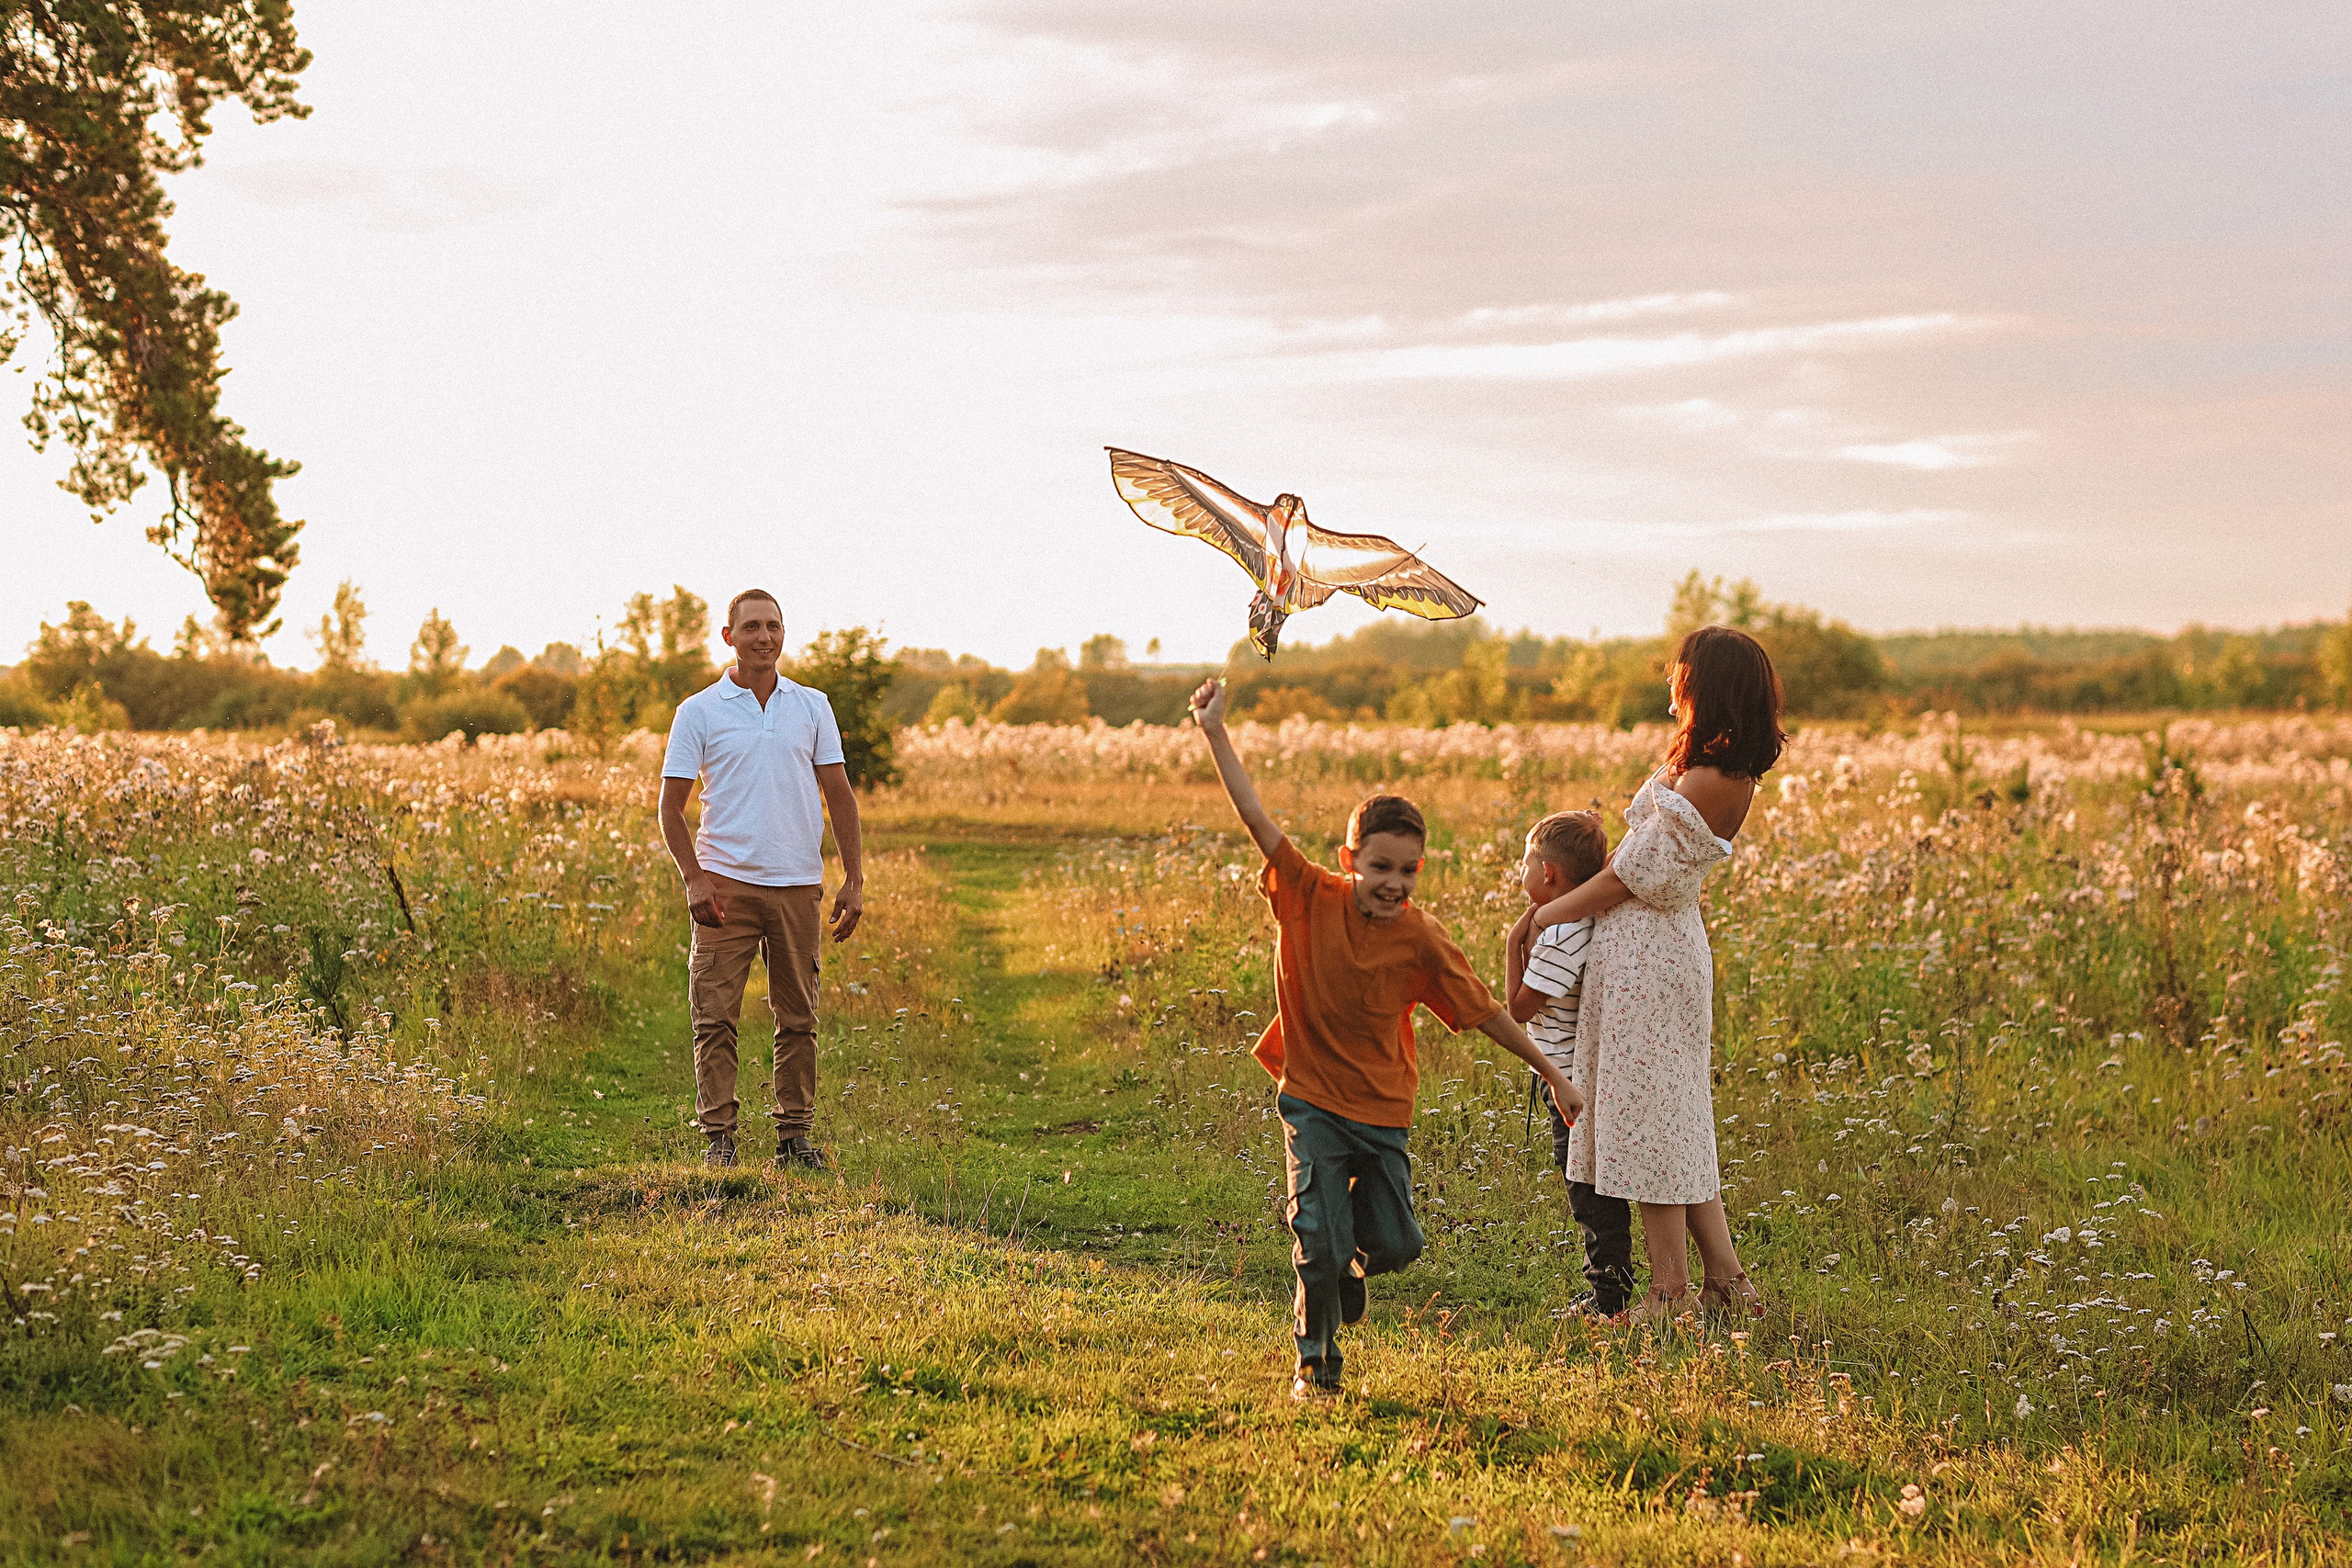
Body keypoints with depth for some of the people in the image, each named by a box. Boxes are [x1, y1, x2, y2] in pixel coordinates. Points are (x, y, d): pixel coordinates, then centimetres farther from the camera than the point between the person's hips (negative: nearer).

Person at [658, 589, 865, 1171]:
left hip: (798, 884, 2)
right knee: (716, 1017, -5)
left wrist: (853, 878, 2)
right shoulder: (699, 711, 2)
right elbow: (671, 805, 1)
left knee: (797, 1018, 6)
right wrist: (694, 878, -11)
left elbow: (839, 796, 10)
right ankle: (718, 1137, 1)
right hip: (726, 882, -2)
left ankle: (795, 1136, 14)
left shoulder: (813, 706, 9)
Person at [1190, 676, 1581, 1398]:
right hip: (1312, 1101, -2)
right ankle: (1316, 1361, 15)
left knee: (1396, 1243, 2)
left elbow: (1482, 1010, -1)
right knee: (1320, 1242, -7)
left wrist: (1549, 1071, 2)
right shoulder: (1310, 898, -13)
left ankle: (1348, 1264, 38)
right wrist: (1214, 732, -22)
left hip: (1383, 1112, 2)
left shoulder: (1419, 941, -10)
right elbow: (1255, 817, -17)